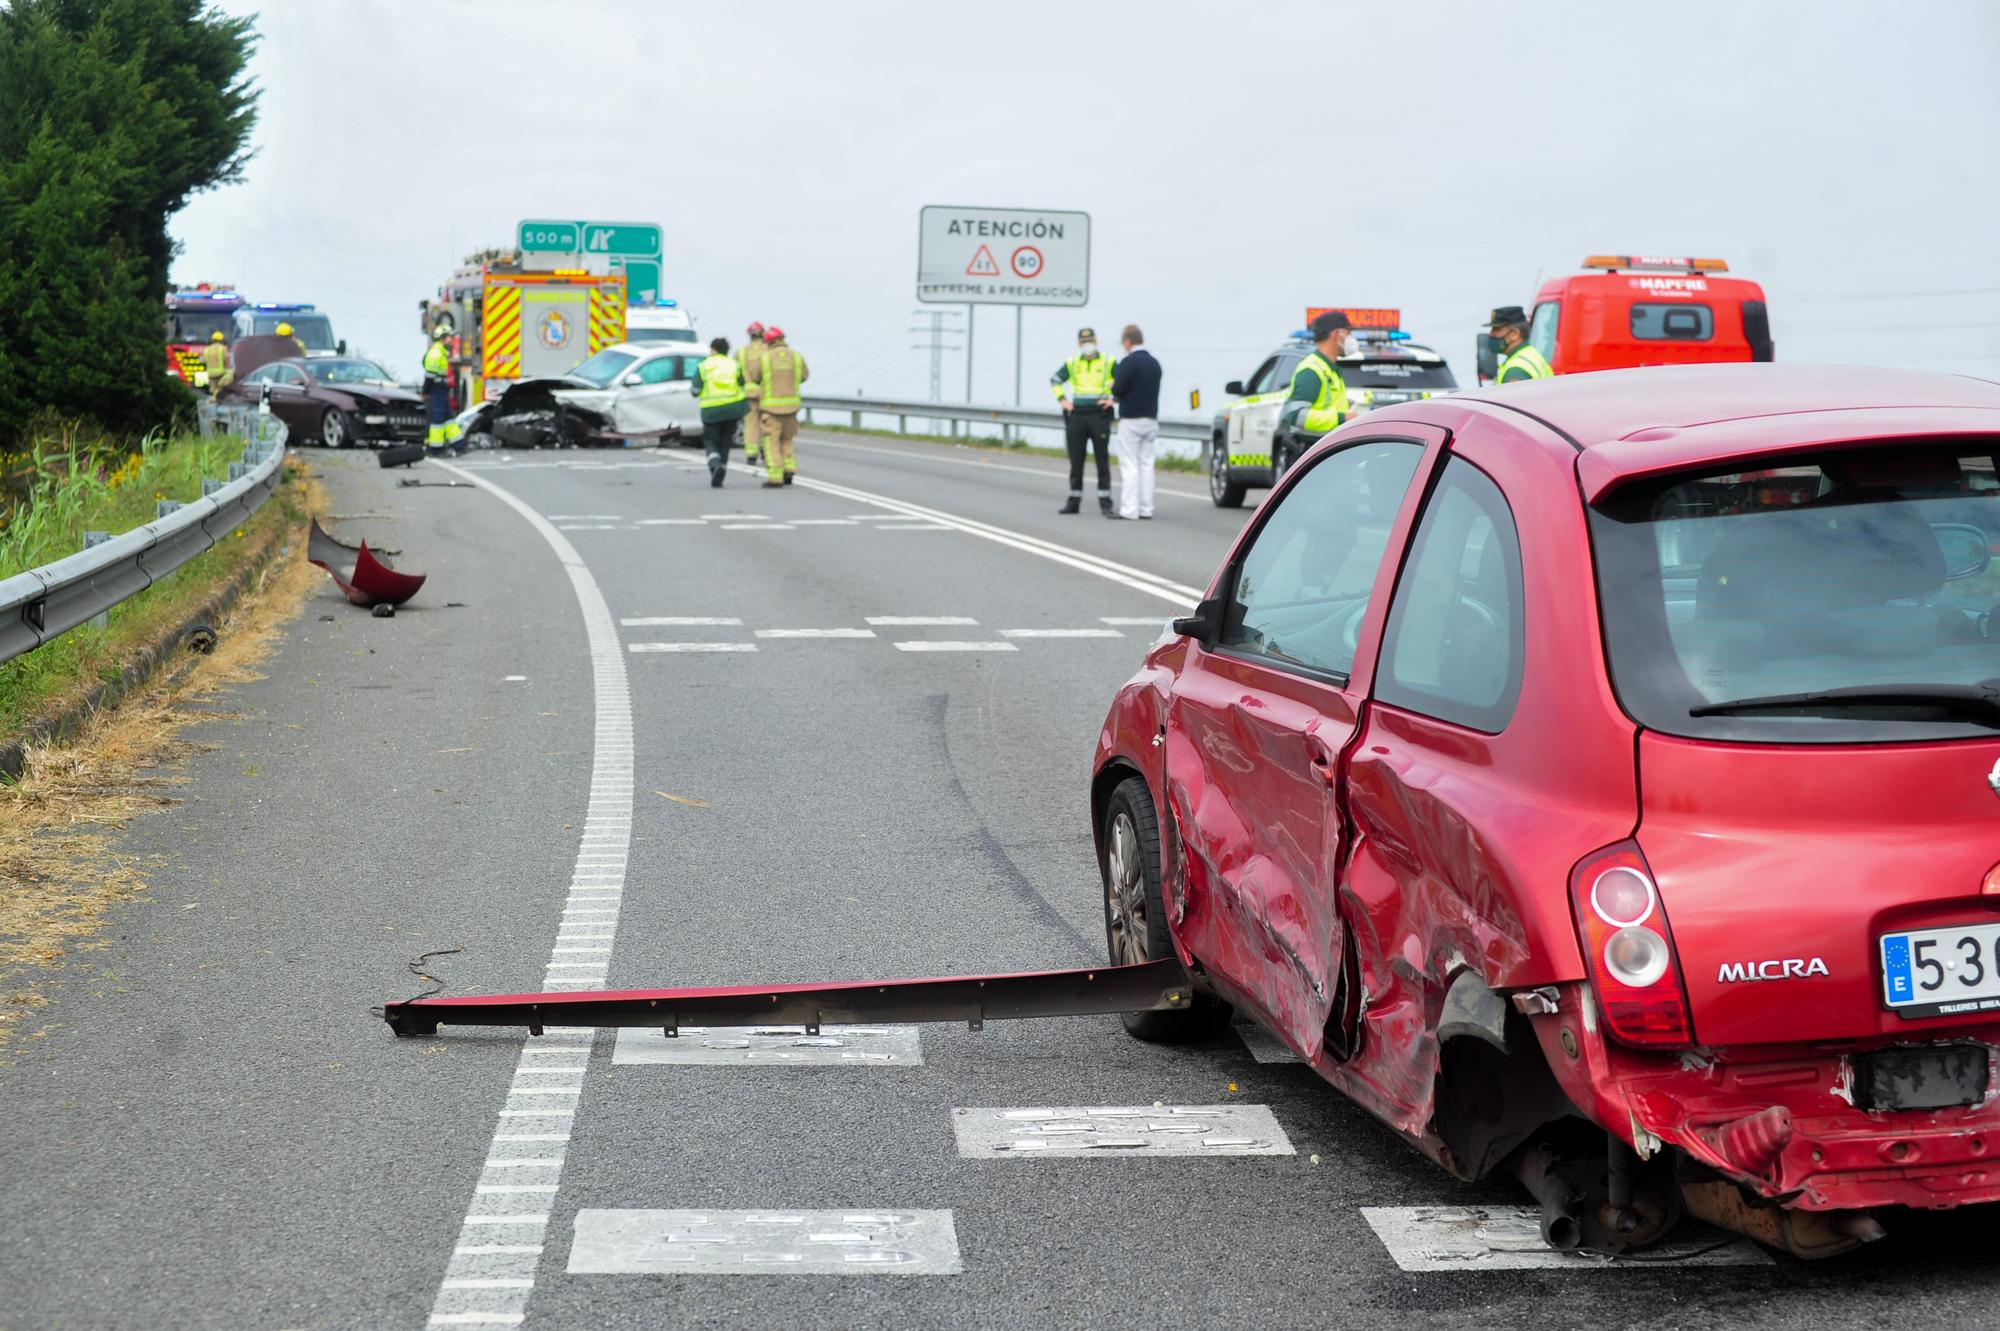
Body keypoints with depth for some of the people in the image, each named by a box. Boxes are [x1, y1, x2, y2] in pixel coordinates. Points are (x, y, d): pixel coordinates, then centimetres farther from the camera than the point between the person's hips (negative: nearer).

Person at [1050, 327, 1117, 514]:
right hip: (1077, 416, 3)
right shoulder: (1072, 363, 10)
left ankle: (1105, 502, 1)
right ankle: (1074, 502, 13)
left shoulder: (1109, 363, 2)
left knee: (1102, 461, -2)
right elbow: (1054, 380, 23)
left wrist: (1114, 399, -8)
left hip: (1099, 416, -3)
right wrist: (1062, 399, 10)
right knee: (1075, 461, 6)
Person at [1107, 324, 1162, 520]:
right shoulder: (1154, 363, 10)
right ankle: (1145, 509, 9)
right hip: (1151, 419, 7)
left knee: (1129, 466, -4)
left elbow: (1118, 389, -20)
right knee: (1146, 465, 9)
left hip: (1131, 421, -7)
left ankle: (1129, 510, -6)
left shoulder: (1128, 362, -14)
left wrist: (1112, 385, 5)